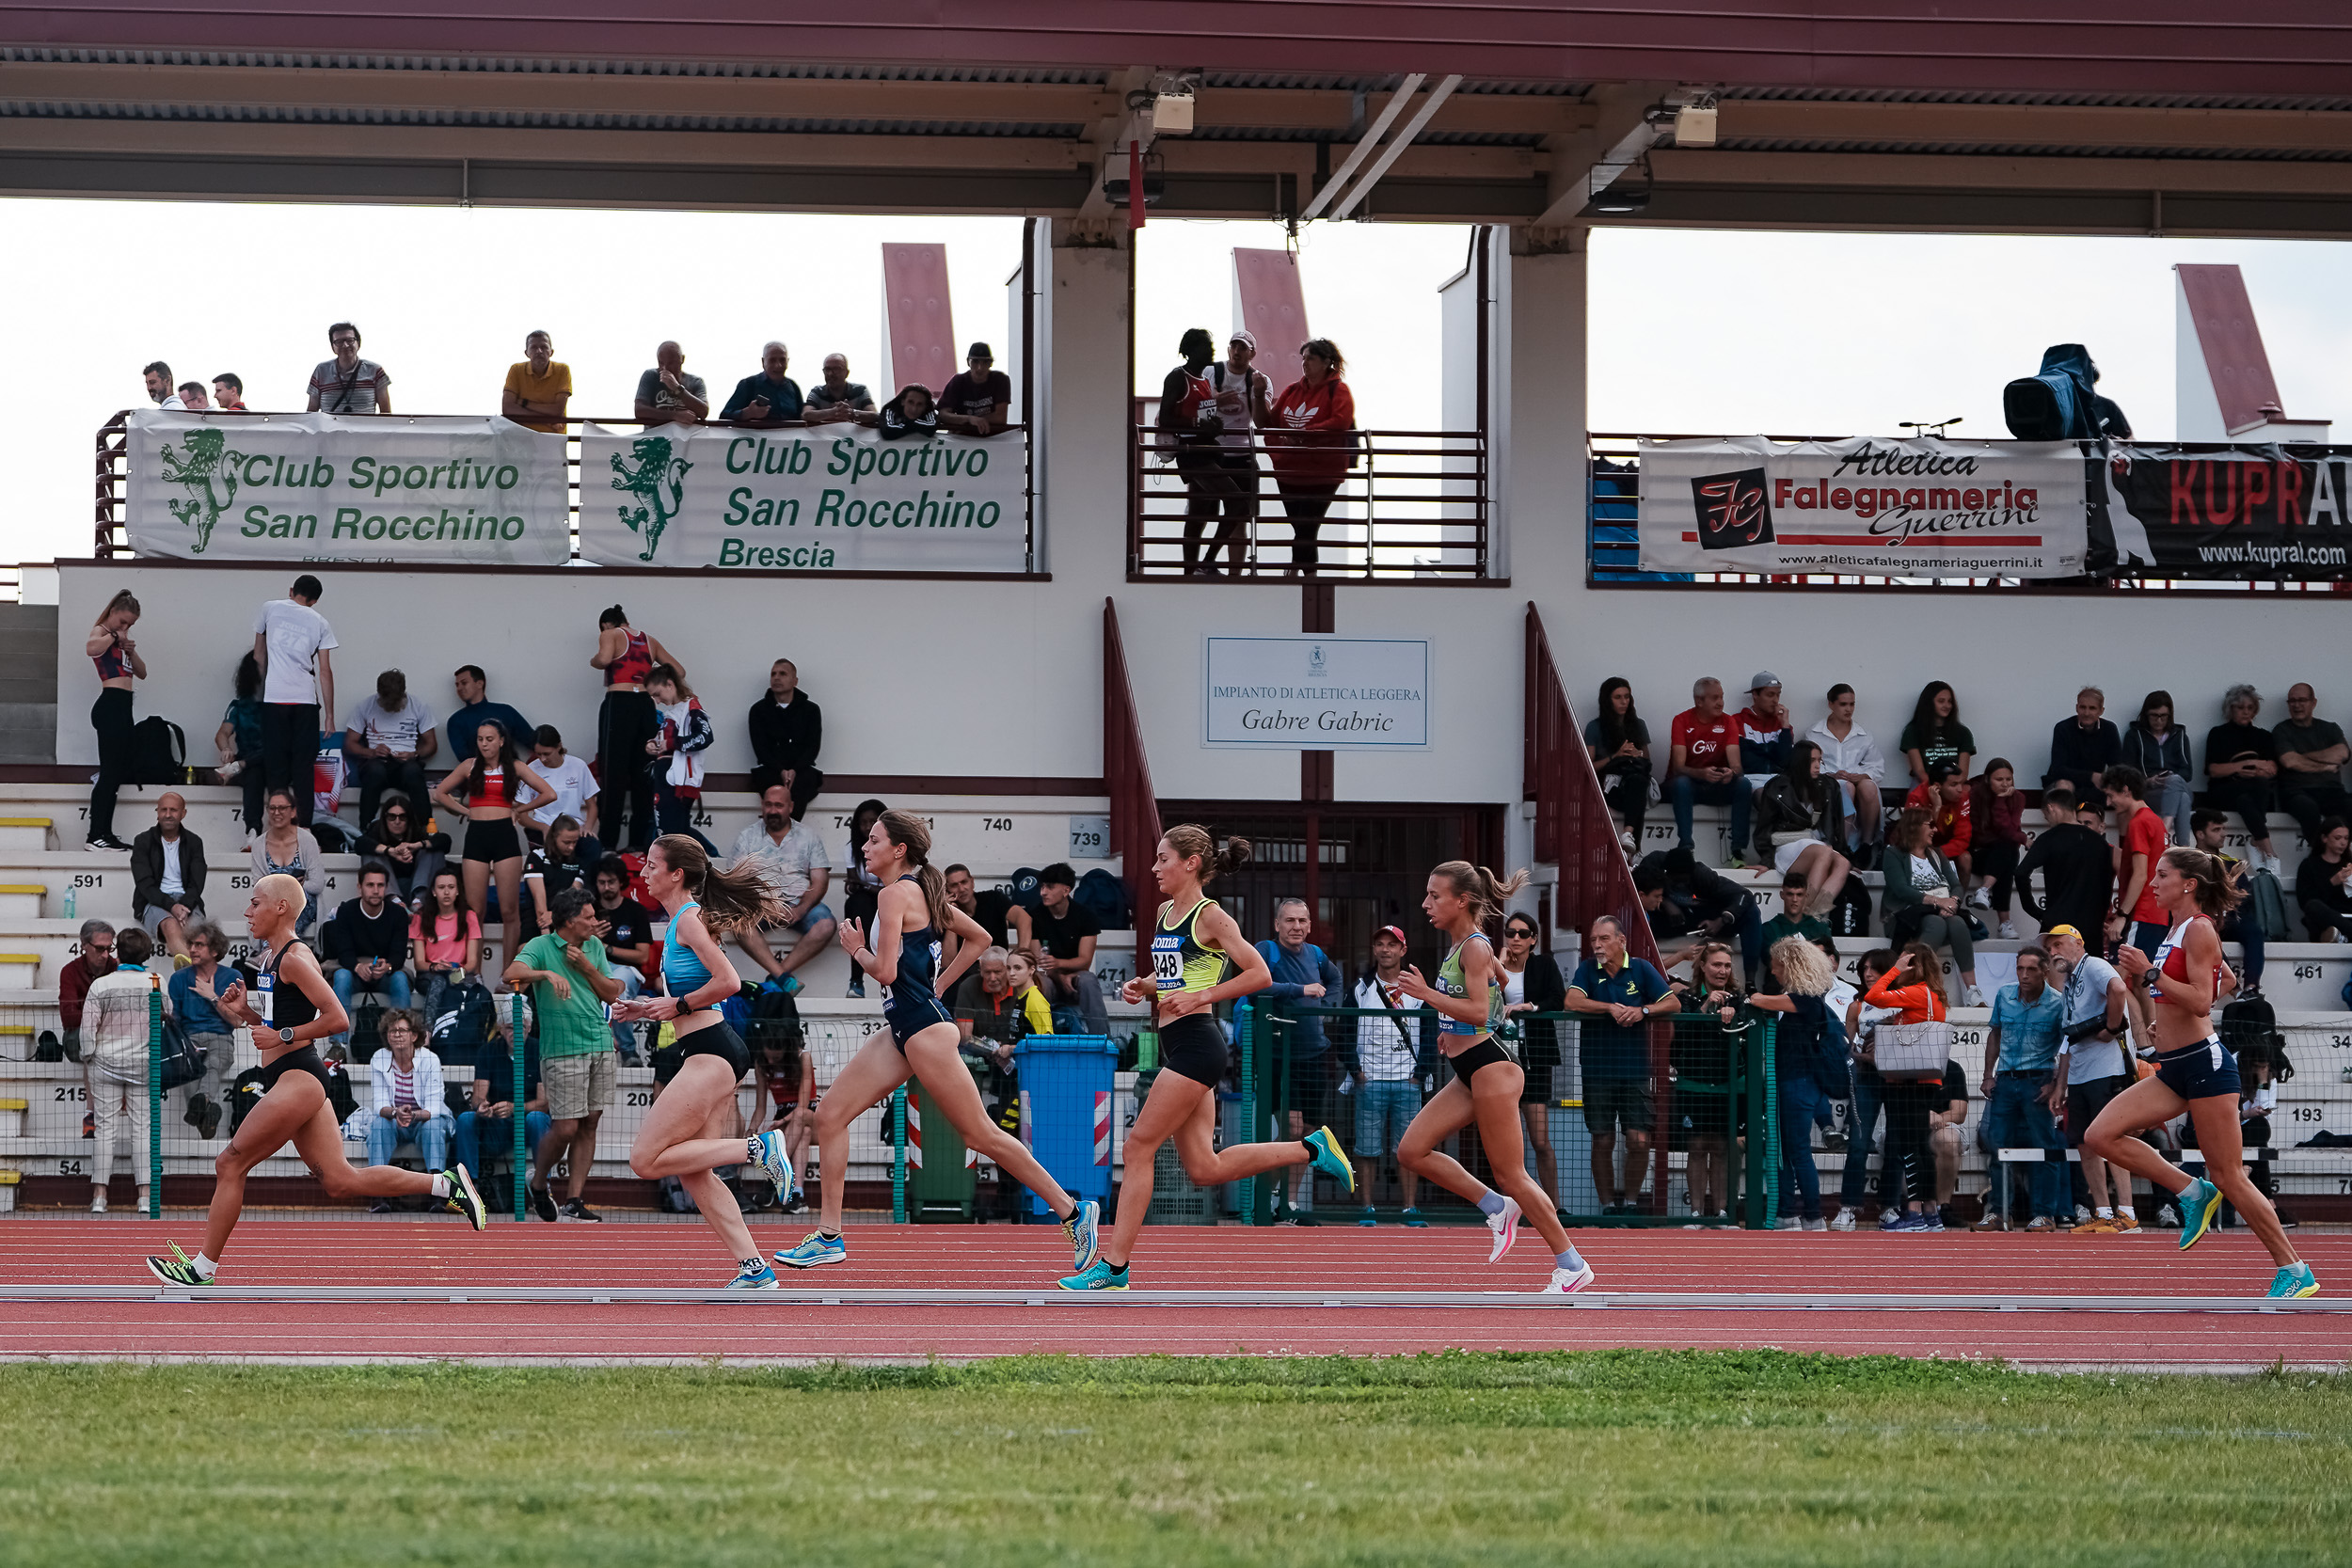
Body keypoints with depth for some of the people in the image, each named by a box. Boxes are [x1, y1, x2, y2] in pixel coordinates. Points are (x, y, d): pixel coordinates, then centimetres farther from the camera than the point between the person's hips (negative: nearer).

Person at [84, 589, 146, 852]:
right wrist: (114, 636, -12)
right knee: (112, 771, -13)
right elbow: (91, 648, -28)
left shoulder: (121, 638, 24)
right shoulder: (100, 632, -3)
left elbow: (142, 673, 23)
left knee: (127, 770, 11)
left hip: (122, 709, 10)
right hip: (111, 705, -10)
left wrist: (131, 652, 5)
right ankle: (97, 835, -14)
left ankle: (104, 833, 15)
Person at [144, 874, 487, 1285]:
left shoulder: (295, 959, -12)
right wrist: (240, 1009, 8)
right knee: (341, 1182, 5)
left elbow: (337, 1019, -17)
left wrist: (283, 1036, -15)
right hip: (288, 1079, 10)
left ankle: (203, 1268, 1)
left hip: (298, 1078, -10)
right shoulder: (268, 958, 17)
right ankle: (445, 1184, 5)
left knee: (229, 1163, -4)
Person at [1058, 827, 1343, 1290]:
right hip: (1177, 1046, 10)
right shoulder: (1165, 913, 16)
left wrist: (1199, 997, -18)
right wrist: (1143, 987, 8)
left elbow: (1259, 974, -13)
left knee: (1139, 1146, -9)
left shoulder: (1210, 916, -9)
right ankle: (1312, 1149, 18)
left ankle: (1114, 1266, -7)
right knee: (1205, 1169, 7)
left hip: (1197, 1043, -10)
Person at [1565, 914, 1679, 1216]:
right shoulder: (1587, 970, 3)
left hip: (1635, 1070, 0)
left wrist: (1643, 1011, -17)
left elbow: (1673, 1004, -1)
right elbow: (1572, 1001, -13)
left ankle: (1631, 1200, 10)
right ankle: (1607, 1205, 13)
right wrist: (1611, 1008, -18)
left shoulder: (1641, 969, 3)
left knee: (1639, 1141, -7)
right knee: (1603, 1142, 2)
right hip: (1598, 1071, 0)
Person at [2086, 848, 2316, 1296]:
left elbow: (2201, 1002, -20)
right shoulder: (2173, 933, 18)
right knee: (2100, 1136, -6)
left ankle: (2295, 1272, 1)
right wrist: (2137, 986, 9)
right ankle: (2193, 1193, 2)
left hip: (2204, 1061, -9)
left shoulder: (2199, 929, -9)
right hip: (2173, 1069, 9)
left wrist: (2149, 974, -20)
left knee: (2228, 1177, -7)